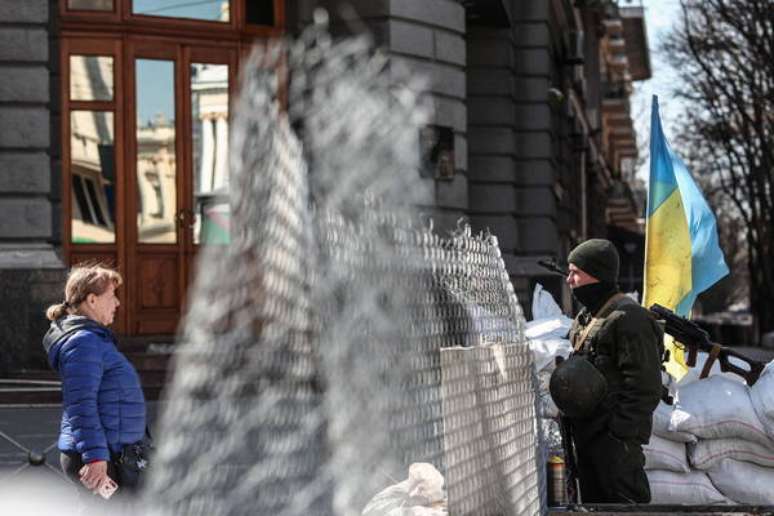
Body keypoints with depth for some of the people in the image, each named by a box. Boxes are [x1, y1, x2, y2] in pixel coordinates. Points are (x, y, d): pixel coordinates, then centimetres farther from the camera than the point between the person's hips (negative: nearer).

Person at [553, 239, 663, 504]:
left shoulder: (628, 318, -16)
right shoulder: (585, 318, 15)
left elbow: (645, 388, -19)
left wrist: (622, 433, -21)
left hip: (615, 439, -10)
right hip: (586, 434, 10)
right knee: (593, 503, 15)